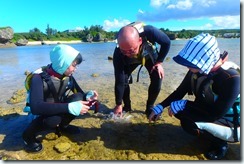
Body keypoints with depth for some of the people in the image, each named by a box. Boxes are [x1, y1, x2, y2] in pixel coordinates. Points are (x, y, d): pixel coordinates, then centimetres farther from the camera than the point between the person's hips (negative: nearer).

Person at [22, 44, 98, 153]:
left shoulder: (67, 75, -10)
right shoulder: (39, 77, -28)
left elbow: (80, 93, -2)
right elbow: (36, 107, -42)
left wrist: (87, 96, -28)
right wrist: (70, 107, -49)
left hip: (58, 108, 5)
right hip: (42, 113, -5)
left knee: (78, 98, -22)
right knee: (54, 119, -39)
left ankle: (62, 126, 4)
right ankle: (28, 135, -4)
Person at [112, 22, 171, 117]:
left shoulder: (149, 32, -43)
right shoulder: (118, 53, -40)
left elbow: (166, 42, -21)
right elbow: (119, 81, -32)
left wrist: (159, 62, -24)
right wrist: (119, 105, -25)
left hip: (150, 55, 1)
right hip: (130, 61, 0)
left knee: (157, 78, -17)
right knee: (123, 79, -18)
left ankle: (149, 108, 5)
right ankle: (127, 107, 7)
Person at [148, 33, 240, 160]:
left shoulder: (231, 78, -31)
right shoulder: (197, 71, -12)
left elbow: (216, 114, -31)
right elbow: (179, 92, -3)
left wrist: (182, 105, -28)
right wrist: (160, 107, -10)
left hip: (232, 125, -7)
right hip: (209, 113, 7)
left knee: (189, 123, -30)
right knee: (177, 109, -8)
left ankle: (220, 143, 0)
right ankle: (212, 133, 10)